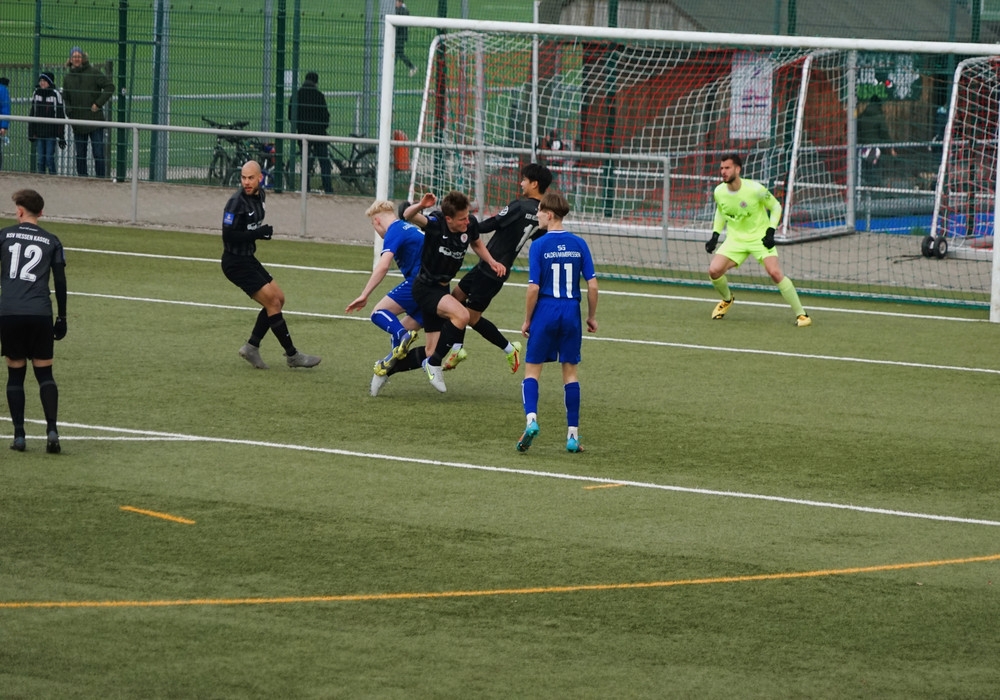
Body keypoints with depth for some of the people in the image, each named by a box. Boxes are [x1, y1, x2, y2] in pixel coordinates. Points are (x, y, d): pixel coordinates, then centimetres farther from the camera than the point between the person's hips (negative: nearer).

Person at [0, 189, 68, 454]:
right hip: (40, 314, 0)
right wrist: (62, 318, 16)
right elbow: (60, 282, 8)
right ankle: (52, 429, -12)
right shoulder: (51, 241, 9)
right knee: (44, 374, 6)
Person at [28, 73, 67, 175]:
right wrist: (31, 133, 9)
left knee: (50, 158, -7)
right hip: (39, 132, 4)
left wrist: (61, 137, -7)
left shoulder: (55, 95, -5)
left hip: (51, 133, -4)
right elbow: (31, 114, 14)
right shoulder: (36, 94, 9)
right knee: (41, 159, 5)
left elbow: (61, 116, -4)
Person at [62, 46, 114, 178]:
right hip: (78, 124, 4)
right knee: (80, 155, 8)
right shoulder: (68, 77, 10)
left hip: (95, 122, -4)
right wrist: (69, 112, 3)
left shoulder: (93, 72, -3)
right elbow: (65, 98, 19)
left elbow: (109, 87, -3)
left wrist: (99, 103, -9)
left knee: (99, 154, -5)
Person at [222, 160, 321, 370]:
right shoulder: (237, 202, -21)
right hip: (235, 263, -9)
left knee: (278, 298, 12)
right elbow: (228, 235, -24)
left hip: (248, 259, 9)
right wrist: (259, 233, -23)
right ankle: (292, 355, 0)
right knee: (272, 302, -9)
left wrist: (263, 232, 2)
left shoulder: (259, 195, 6)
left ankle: (252, 346, 16)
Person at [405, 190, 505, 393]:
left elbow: (477, 243, 14)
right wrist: (420, 206, -66)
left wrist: (492, 261, -2)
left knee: (433, 352, 11)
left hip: (442, 289, 7)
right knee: (461, 315, -32)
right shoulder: (436, 223, -25)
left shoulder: (470, 224, -10)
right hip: (426, 288, -7)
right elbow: (408, 216, -44)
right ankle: (434, 363, -14)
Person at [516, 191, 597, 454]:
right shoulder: (579, 244, 1)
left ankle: (531, 419, -15)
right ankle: (573, 434, 8)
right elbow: (592, 284, 0)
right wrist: (592, 316, 12)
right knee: (570, 371, 10)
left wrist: (527, 320, 0)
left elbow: (534, 287, -11)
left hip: (545, 312, -3)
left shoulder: (539, 246, -8)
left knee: (532, 368, 7)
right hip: (571, 313, 3)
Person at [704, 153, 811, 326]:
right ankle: (727, 299, 22)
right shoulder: (719, 192, -7)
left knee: (775, 272, -23)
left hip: (760, 237, -4)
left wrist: (771, 231, -16)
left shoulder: (755, 189, -20)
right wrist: (715, 235, 6)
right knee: (714, 270, -13)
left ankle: (801, 314, -12)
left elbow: (776, 207, -5)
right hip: (735, 239, 4)